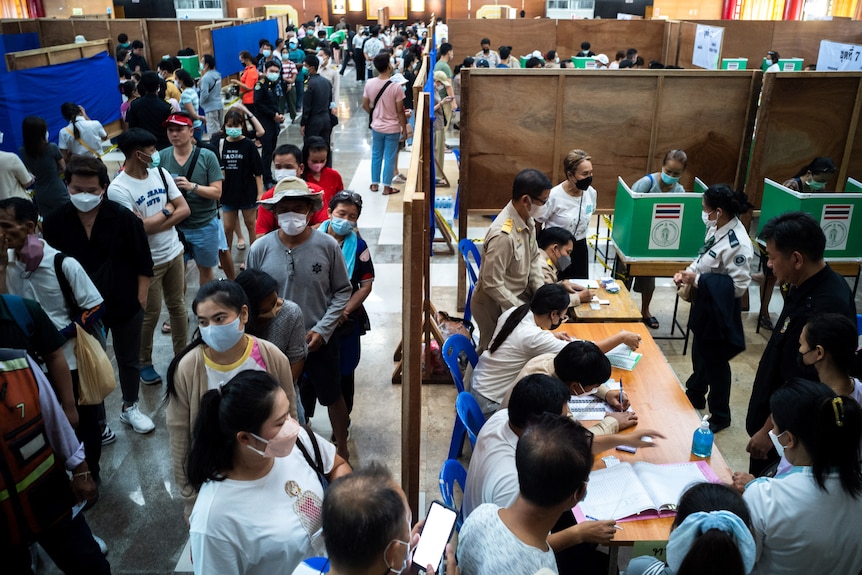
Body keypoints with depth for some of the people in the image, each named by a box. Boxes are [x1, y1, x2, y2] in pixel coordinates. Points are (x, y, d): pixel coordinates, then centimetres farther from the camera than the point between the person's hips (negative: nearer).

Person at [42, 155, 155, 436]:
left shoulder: (124, 218, -14)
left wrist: (141, 298, -7)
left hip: (125, 306, -1)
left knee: (128, 360, 17)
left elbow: (143, 263, -6)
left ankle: (130, 407, 39)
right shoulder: (55, 222, -9)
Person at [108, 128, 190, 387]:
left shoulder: (160, 172, 0)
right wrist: (167, 210, -10)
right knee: (150, 314, 7)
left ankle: (182, 355, 32)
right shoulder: (118, 189, -18)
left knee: (177, 306, 16)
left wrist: (154, 225, -15)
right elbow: (138, 227, -23)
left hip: (174, 252, 6)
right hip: (147, 261, -5)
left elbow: (185, 209, -3)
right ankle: (144, 363, 27)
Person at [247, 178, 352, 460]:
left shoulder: (327, 245, -14)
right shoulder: (260, 249, -11)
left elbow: (343, 290, -6)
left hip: (320, 340, -1)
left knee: (332, 396, 18)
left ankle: (342, 449, 42)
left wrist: (322, 329, -13)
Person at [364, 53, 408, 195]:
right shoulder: (396, 87, -19)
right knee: (390, 157, 7)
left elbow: (365, 105, 2)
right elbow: (400, 111, -14)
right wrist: (404, 128, -1)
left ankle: (374, 184, 27)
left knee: (376, 155, 17)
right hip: (392, 128, -4)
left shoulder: (369, 83, -7)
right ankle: (387, 187, 14)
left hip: (376, 126, 4)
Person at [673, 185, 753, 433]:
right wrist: (688, 271, -6)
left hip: (719, 311, -8)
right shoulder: (716, 228, -5)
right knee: (700, 352, 26)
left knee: (716, 362, 10)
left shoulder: (737, 243, -30)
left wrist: (697, 280, -24)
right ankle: (695, 394, 49)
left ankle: (720, 415, 31)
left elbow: (739, 286, -27)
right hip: (704, 303, 8)